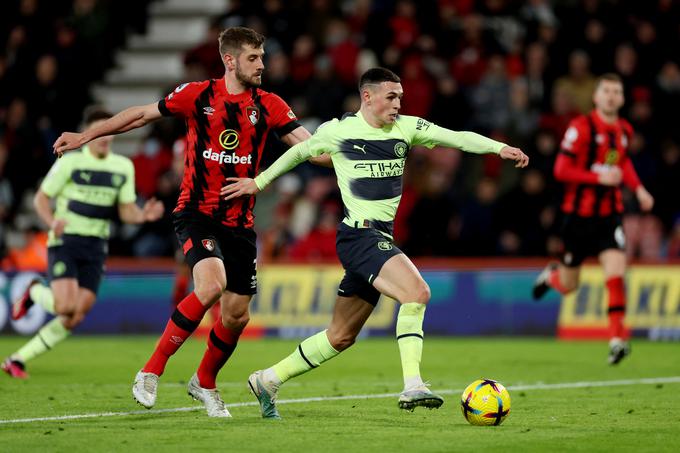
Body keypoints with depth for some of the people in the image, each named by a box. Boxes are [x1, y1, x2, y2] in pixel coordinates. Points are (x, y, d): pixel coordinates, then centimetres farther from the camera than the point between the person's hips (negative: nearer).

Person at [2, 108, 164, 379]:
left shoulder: (123, 167, 7)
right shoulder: (70, 162, -6)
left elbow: (126, 210, 10)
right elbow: (41, 197, -2)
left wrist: (143, 215, -13)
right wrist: (52, 221, -22)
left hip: (95, 248, 5)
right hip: (65, 242, -5)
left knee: (75, 318, -4)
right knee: (65, 305, -23)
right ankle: (34, 293, 12)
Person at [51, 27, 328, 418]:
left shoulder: (269, 106, 3)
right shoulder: (197, 95, -2)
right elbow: (142, 114, 9)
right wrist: (86, 136, 9)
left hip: (240, 221, 4)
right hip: (197, 213, -4)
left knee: (237, 316, 3)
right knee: (211, 285, -28)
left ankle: (205, 383, 32)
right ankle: (151, 371, -14)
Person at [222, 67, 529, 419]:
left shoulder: (406, 128, 7)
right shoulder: (338, 131, -4)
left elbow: (459, 138, -1)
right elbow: (300, 151, 14)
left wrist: (499, 148, -16)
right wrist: (259, 182, 21)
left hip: (383, 238, 7)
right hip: (358, 235, -7)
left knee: (341, 337, 13)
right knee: (417, 291, -27)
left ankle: (268, 380, 26)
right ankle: (412, 387, -29)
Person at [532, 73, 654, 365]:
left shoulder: (624, 130, 5)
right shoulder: (581, 127, -14)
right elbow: (561, 170, -17)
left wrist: (637, 188, 12)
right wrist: (600, 177, -24)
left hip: (610, 214, 3)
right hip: (579, 213, -3)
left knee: (616, 271, -17)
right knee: (568, 286, 9)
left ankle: (617, 338, -15)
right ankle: (552, 275, 46)